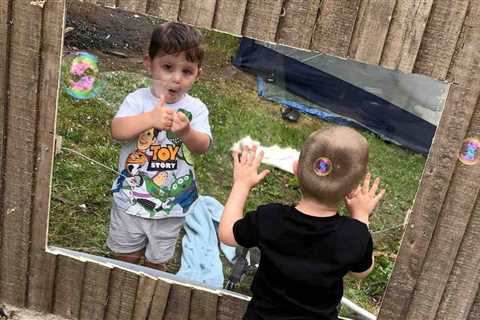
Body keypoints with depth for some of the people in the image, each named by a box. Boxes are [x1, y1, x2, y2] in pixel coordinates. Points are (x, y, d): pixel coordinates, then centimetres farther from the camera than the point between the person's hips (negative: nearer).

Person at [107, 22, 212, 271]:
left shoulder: (195, 108, -9)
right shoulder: (138, 99, -12)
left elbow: (203, 146, -21)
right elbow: (117, 131, -27)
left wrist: (186, 131, -43)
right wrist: (150, 118, -44)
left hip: (172, 203, 1)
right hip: (131, 196, 0)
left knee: (157, 260, 23)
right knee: (125, 255, 22)